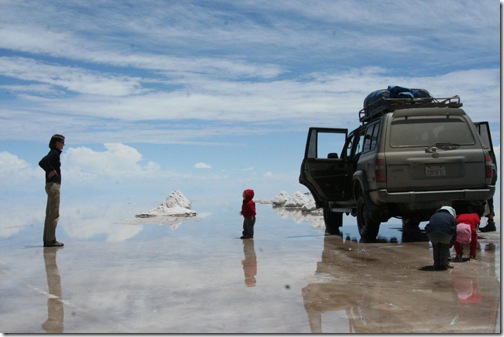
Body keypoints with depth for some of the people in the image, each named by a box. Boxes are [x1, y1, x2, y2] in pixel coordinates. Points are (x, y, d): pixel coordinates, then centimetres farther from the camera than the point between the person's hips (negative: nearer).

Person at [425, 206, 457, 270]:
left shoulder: (434, 216, 38)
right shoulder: (451, 217, 30)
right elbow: (454, 234, 29)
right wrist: (450, 245, 43)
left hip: (432, 233, 2)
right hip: (446, 233, -2)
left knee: (435, 246, 29)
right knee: (445, 246, 27)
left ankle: (436, 265, 27)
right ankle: (444, 264, 20)